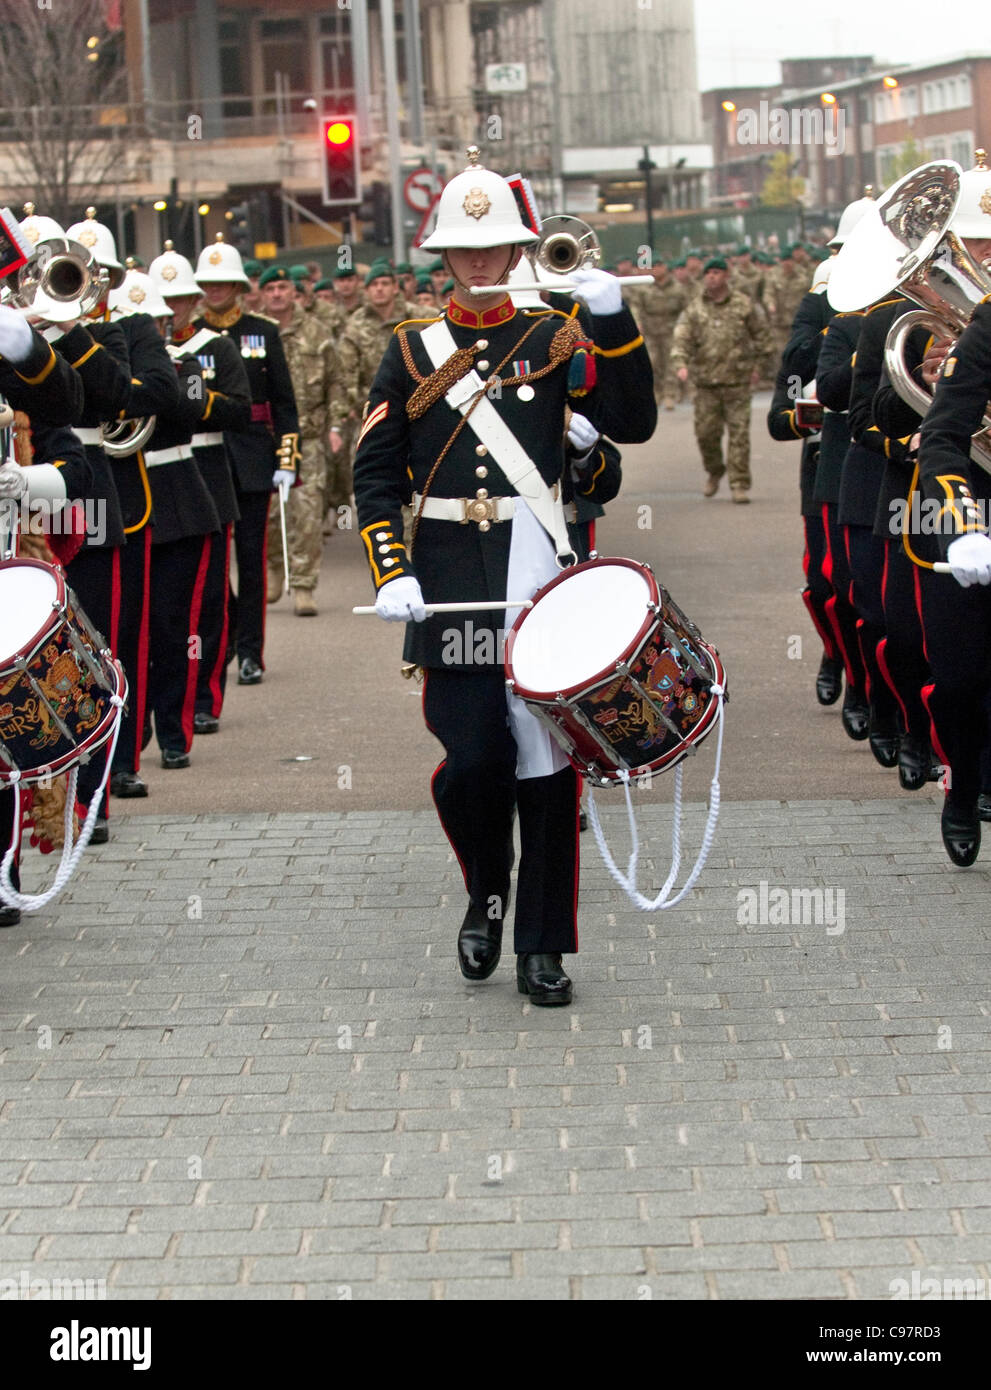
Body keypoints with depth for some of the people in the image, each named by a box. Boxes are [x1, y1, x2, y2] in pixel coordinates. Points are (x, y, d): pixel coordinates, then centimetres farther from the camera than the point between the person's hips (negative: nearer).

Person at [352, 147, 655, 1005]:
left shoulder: (555, 340, 8)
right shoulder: (412, 353, 8)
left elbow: (634, 423, -3)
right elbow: (375, 476, 7)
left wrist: (615, 322, -14)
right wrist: (392, 575, -5)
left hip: (540, 575, 0)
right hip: (452, 579, 0)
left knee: (547, 760, 0)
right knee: (473, 759, -7)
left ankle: (543, 948, 11)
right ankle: (486, 894, 23)